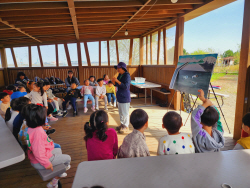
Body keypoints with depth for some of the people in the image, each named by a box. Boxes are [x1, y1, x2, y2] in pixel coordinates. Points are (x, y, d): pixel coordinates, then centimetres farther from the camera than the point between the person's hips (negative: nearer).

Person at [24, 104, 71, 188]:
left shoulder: (31, 128, -4)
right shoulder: (38, 132, -36)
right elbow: (38, 152, -34)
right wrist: (46, 164, -23)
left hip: (35, 158, 10)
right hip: (39, 162, -10)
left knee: (58, 150, 29)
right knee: (67, 158, 3)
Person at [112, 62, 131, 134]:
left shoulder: (127, 76, -15)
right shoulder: (119, 75, 9)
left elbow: (125, 86, -25)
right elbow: (116, 85, 15)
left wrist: (117, 81, -27)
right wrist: (113, 81, -6)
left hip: (125, 97, -9)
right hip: (120, 96, 9)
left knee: (125, 112, 1)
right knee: (121, 112, 18)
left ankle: (126, 126, 14)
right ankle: (122, 124, 32)